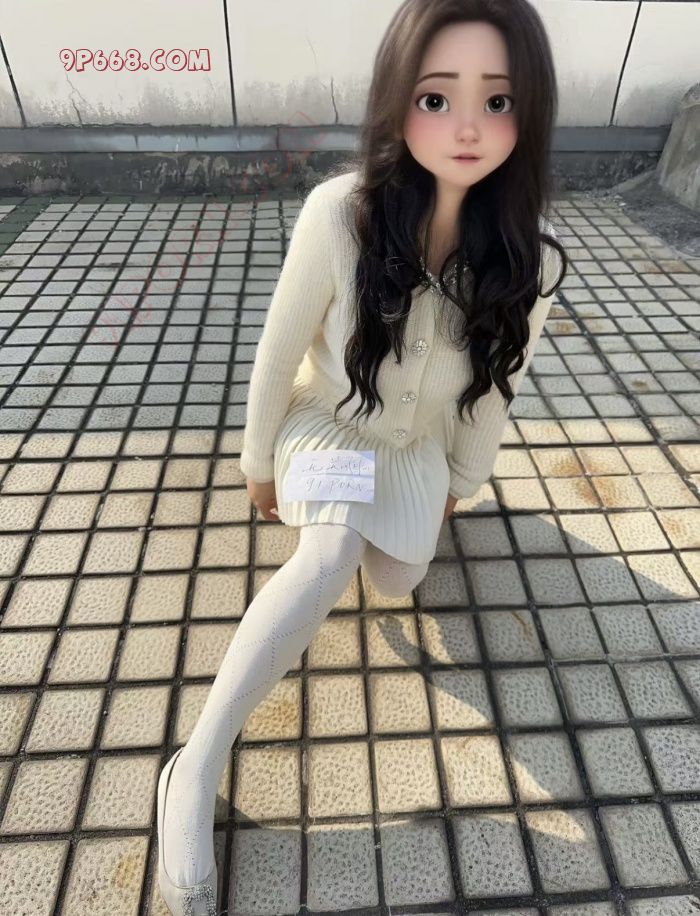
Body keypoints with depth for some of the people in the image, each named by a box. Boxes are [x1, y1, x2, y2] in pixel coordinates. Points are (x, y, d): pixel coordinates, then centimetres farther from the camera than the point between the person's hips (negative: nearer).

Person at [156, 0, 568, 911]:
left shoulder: (530, 259, -21)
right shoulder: (340, 212, -29)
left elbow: (496, 387, -5)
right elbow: (278, 350, -16)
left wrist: (461, 481, 8)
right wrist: (259, 463, -3)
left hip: (417, 448, 4)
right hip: (326, 424, -3)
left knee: (398, 582, 4)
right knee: (331, 556, -29)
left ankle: (387, 510, 37)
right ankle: (195, 774, -17)